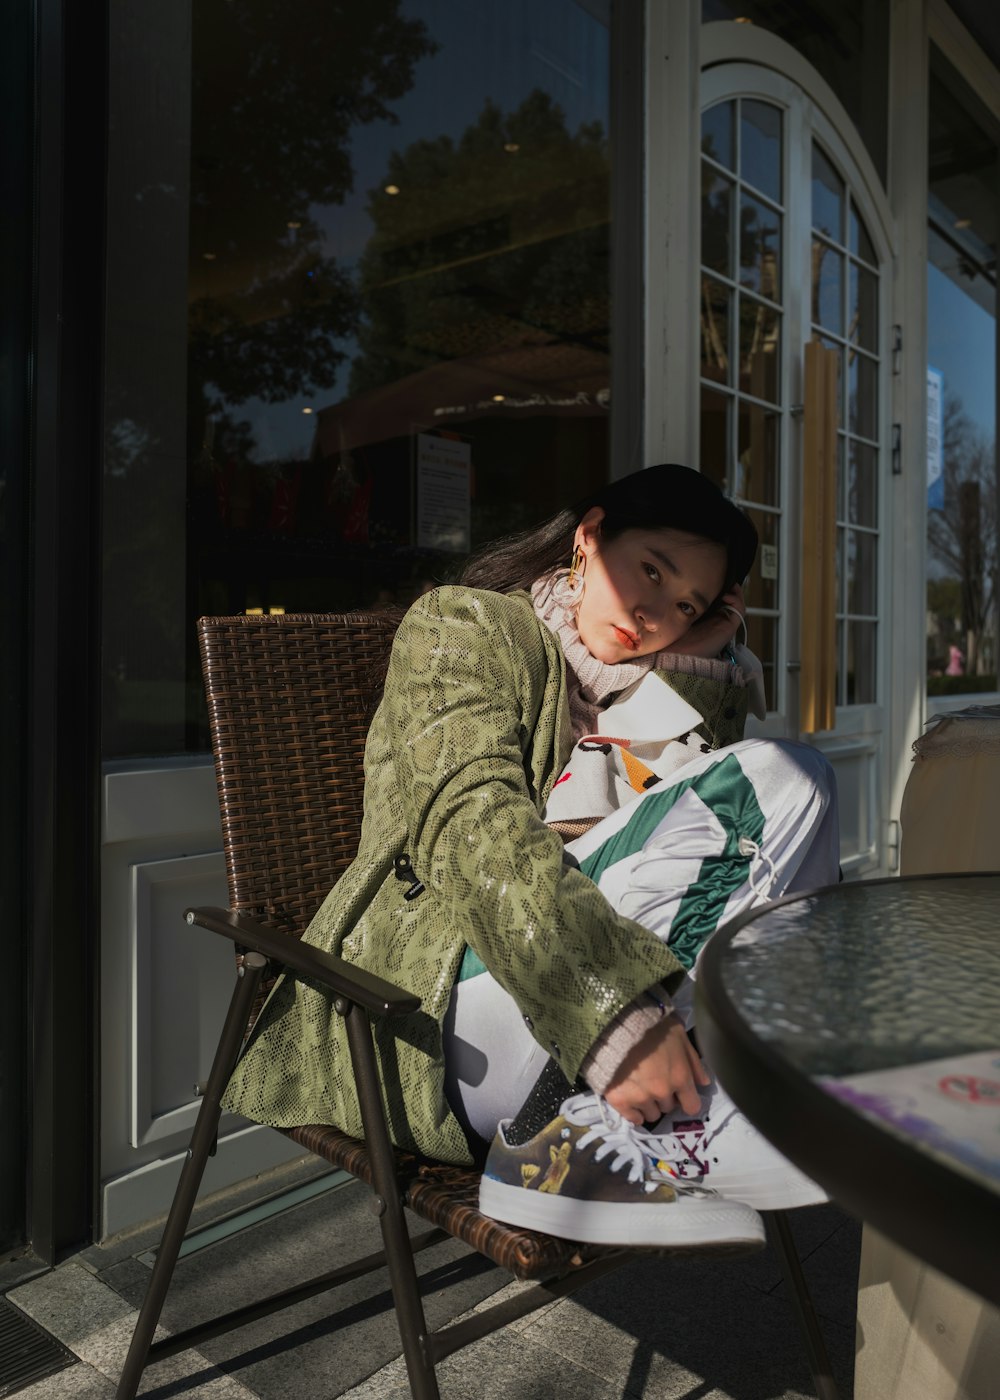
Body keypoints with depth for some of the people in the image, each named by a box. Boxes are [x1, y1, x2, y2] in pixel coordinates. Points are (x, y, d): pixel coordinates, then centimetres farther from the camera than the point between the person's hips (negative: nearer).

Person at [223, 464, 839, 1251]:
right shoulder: (466, 626, 1)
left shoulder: (633, 685, 23)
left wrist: (698, 660, -1)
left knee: (794, 778, -6)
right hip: (441, 998, -7)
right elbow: (471, 824, -18)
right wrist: (615, 1009, -29)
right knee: (753, 792, -17)